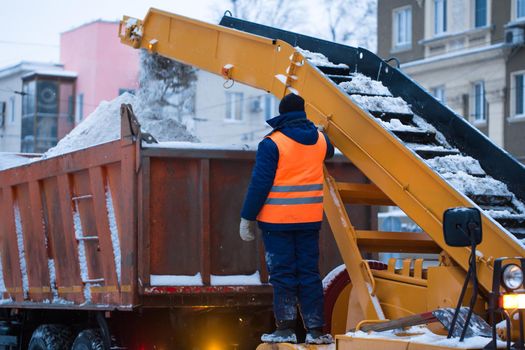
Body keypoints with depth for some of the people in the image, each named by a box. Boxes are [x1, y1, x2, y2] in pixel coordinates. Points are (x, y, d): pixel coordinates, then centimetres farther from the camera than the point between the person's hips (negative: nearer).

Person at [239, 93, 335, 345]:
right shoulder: (320, 139, 5)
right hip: (310, 219, 4)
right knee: (309, 273, 9)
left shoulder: (272, 143, -11)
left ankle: (286, 328, 2)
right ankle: (315, 329, 8)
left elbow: (259, 184, -13)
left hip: (277, 220, -4)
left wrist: (248, 218, -6)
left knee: (283, 274, 2)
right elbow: (329, 152, 31)